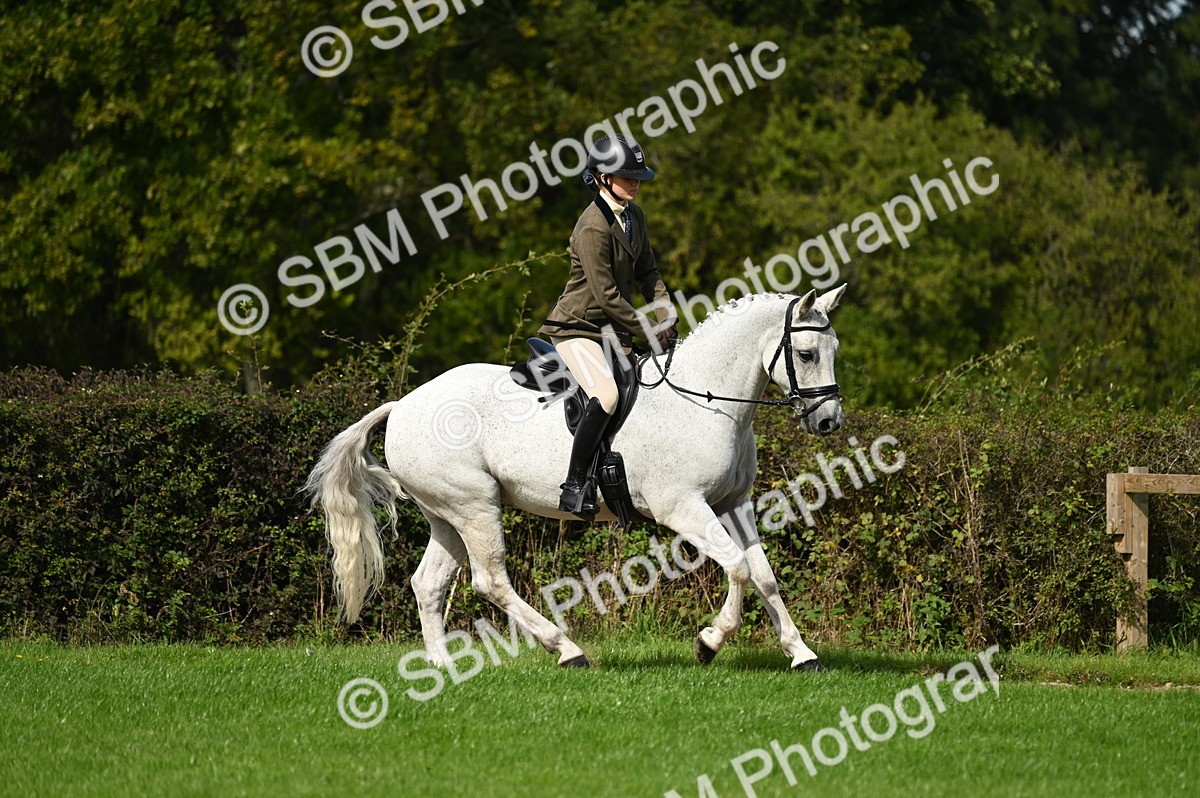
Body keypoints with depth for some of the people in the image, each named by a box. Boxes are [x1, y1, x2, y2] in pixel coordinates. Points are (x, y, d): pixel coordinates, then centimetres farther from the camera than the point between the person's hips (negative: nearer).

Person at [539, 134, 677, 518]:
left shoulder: (634, 216, 8)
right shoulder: (593, 227, -20)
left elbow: (647, 272, 14)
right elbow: (606, 296, -21)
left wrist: (665, 316, -3)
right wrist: (648, 328, -14)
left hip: (613, 329, 9)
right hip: (577, 327, -9)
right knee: (606, 395, -30)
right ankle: (575, 486, -24)